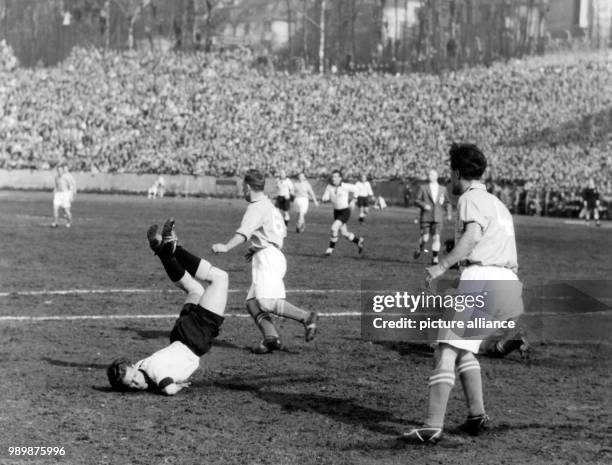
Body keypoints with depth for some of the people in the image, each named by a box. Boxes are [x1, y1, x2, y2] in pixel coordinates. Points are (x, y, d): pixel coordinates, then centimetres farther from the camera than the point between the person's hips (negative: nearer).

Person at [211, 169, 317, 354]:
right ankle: (270, 336, -16)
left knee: (267, 302, -22)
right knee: (252, 303, 1)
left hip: (267, 257, -10)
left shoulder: (257, 207, -7)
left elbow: (244, 231, -24)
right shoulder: (269, 205, 25)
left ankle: (305, 317, -20)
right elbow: (282, 232, 32)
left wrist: (226, 247, -38)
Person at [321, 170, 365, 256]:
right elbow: (324, 199, -9)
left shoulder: (345, 186, -16)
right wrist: (323, 199, -33)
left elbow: (355, 189, 2)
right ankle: (359, 241, 38)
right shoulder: (329, 186, -6)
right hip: (336, 212, 5)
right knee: (344, 233, 12)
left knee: (334, 228, -22)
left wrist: (353, 201, -1)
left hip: (345, 212, -5)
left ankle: (331, 248, -7)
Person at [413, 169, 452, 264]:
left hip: (437, 218, 1)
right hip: (425, 217, -1)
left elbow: (447, 202, 19)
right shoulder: (423, 188, 6)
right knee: (425, 237, -7)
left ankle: (435, 258, -1)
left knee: (436, 238, -8)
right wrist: (423, 205, -17)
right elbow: (417, 200, 3)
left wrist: (449, 212, 4)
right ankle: (420, 249, 23)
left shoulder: (442, 189, 11)